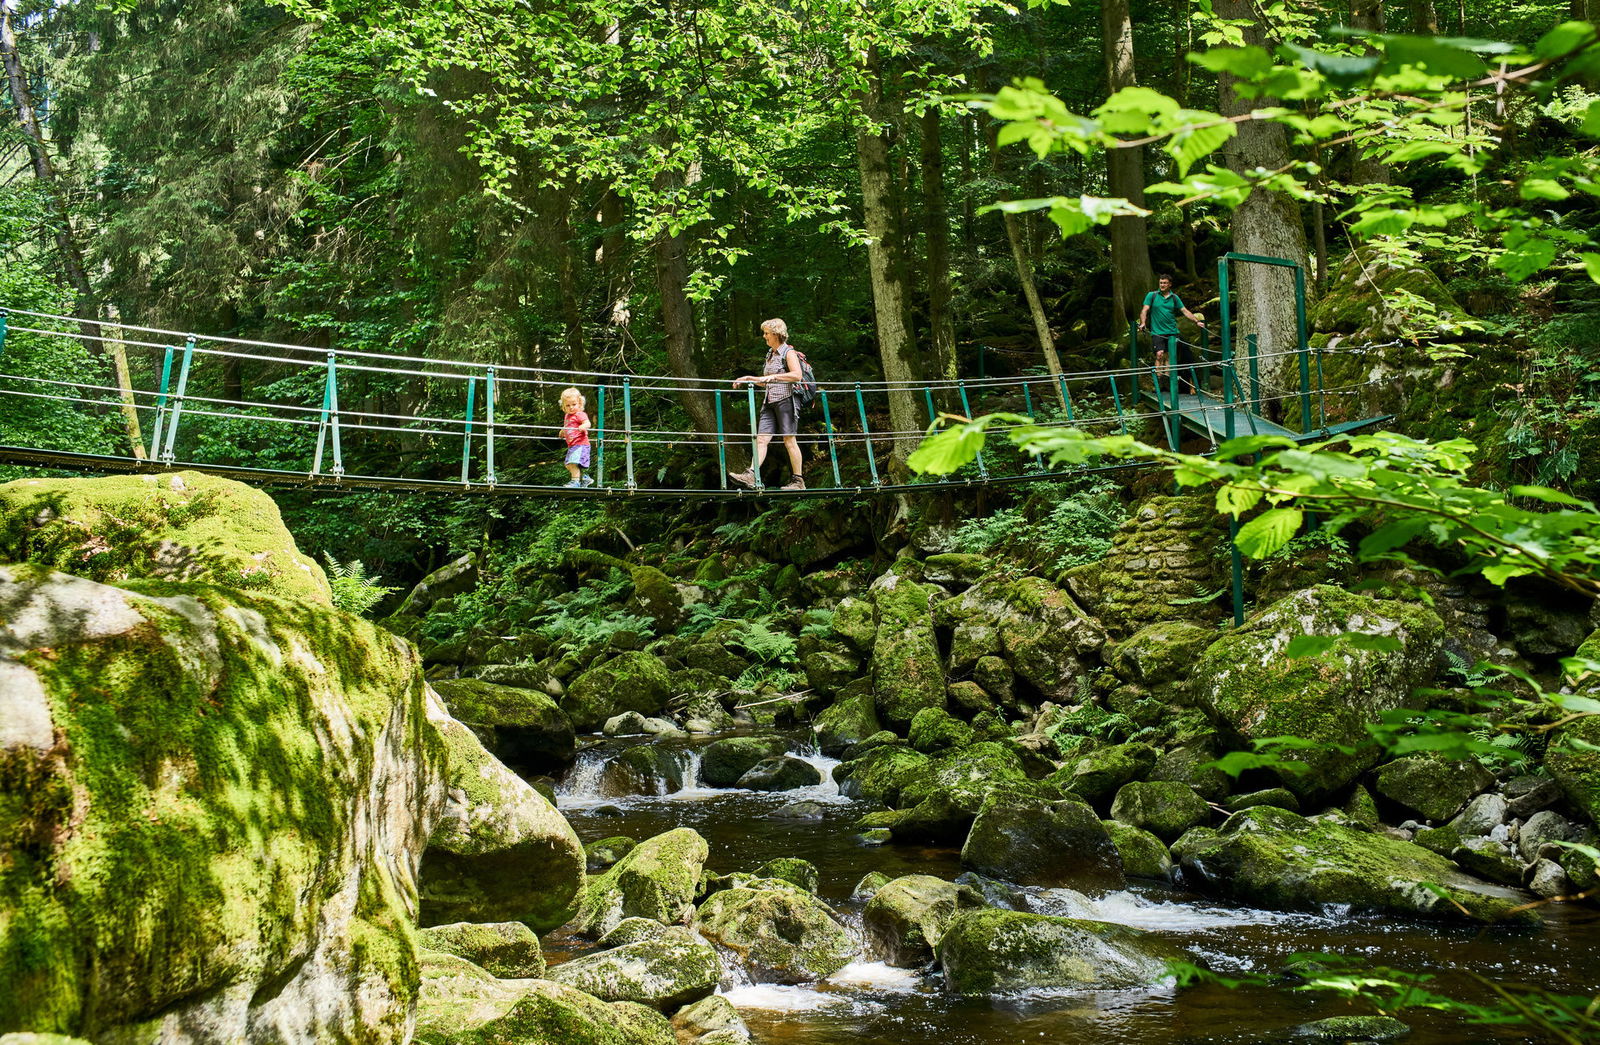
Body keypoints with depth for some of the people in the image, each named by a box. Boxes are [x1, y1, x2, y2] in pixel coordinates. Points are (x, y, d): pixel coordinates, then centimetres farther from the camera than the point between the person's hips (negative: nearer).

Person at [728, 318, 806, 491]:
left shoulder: (788, 353, -4)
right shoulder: (770, 354, 21)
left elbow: (797, 375, -20)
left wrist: (773, 376, -22)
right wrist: (749, 379, 18)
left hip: (786, 400, -8)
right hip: (770, 402, 8)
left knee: (789, 440, -6)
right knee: (761, 438, -4)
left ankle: (798, 481, -2)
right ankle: (751, 475, -14)